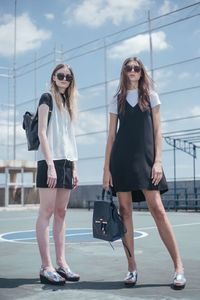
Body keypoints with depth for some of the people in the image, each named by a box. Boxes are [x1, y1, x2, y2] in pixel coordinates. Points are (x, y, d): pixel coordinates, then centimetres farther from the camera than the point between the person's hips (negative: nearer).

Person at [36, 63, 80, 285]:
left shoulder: (68, 104, 21)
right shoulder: (47, 98, 1)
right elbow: (42, 132, -9)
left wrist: (74, 168, 12)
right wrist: (50, 164, -17)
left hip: (66, 162, 7)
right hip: (50, 161, -7)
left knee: (61, 213, 5)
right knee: (47, 211, -8)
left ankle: (61, 263, 9)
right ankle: (46, 267, -6)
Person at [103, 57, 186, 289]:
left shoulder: (151, 96, 11)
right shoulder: (117, 100, 13)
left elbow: (157, 131, 4)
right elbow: (111, 136, 11)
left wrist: (158, 161, -8)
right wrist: (106, 168, 4)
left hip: (145, 157, -2)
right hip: (121, 159, 2)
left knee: (157, 210, -10)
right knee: (125, 211, 0)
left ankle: (178, 267, -5)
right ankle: (132, 267, 8)